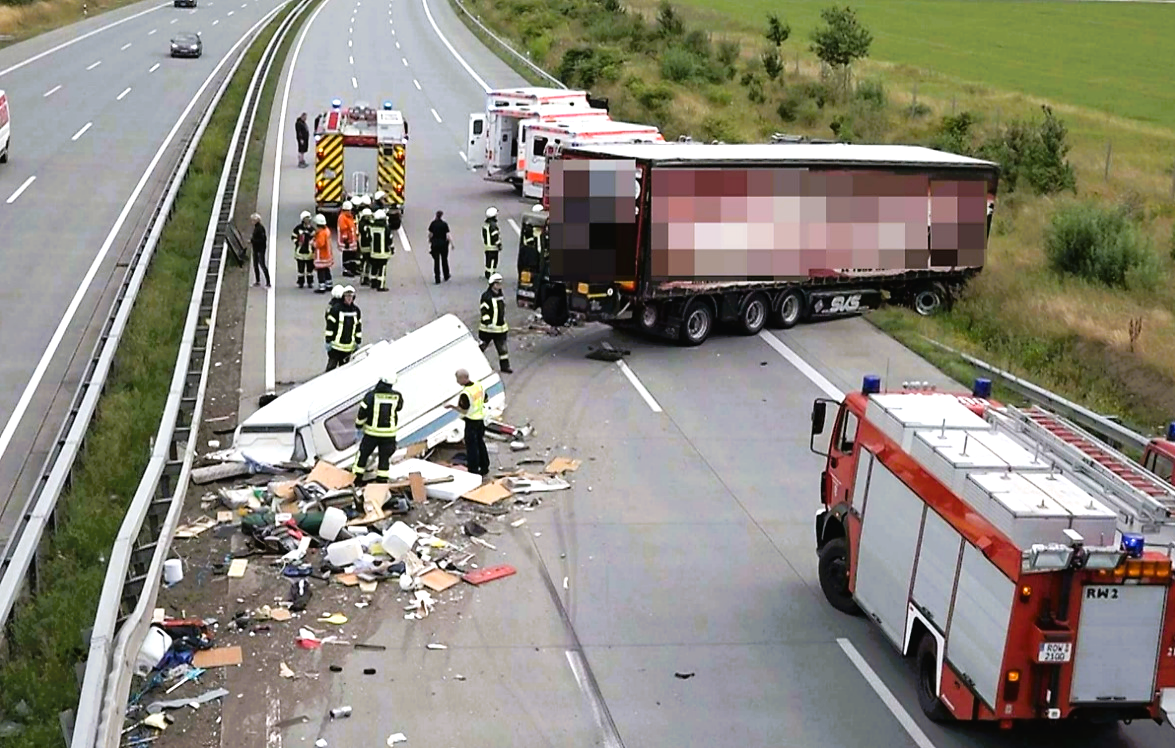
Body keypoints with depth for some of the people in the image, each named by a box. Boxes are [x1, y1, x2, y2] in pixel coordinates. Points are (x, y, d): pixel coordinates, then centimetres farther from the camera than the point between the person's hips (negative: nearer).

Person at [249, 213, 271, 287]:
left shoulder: (260, 228, -17)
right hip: (255, 249, 10)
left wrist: (252, 241, -20)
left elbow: (262, 239, -22)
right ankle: (257, 281, 24)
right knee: (255, 265, 14)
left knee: (262, 265, -10)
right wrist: (251, 240, 5)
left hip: (261, 249, -10)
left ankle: (268, 283, -8)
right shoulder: (256, 227, 11)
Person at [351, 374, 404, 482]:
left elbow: (362, 412, -9)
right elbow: (399, 407, 14)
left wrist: (358, 425, 7)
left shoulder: (371, 395, -12)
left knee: (363, 454, 14)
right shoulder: (396, 396, -7)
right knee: (385, 457, 14)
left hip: (372, 432, -1)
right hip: (389, 433, 1)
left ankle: (356, 478, 22)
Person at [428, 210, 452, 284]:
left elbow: (430, 234, 2)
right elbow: (448, 235, -14)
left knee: (436, 261, 4)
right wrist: (452, 243, -5)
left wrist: (430, 242, 16)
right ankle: (446, 276, 31)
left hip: (434, 244, 2)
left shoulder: (433, 224, -2)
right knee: (444, 260, 17)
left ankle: (437, 279, 0)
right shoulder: (444, 224, -12)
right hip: (443, 244, -2)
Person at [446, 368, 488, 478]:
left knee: (471, 446, 2)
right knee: (481, 444, 19)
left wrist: (452, 406, -14)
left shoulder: (465, 393, -25)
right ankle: (484, 467, 28)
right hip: (481, 419, 8)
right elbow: (485, 399, 14)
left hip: (471, 422, -8)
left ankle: (473, 470, 8)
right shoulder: (479, 385, 1)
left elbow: (464, 411, -24)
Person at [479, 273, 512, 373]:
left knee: (502, 348, 7)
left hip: (500, 327, 7)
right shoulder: (486, 296, -15)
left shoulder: (500, 295, 11)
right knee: (482, 345, 5)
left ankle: (504, 366, 13)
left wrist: (504, 322, 26)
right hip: (488, 328, -7)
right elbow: (484, 311, -18)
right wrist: (488, 323, -26)